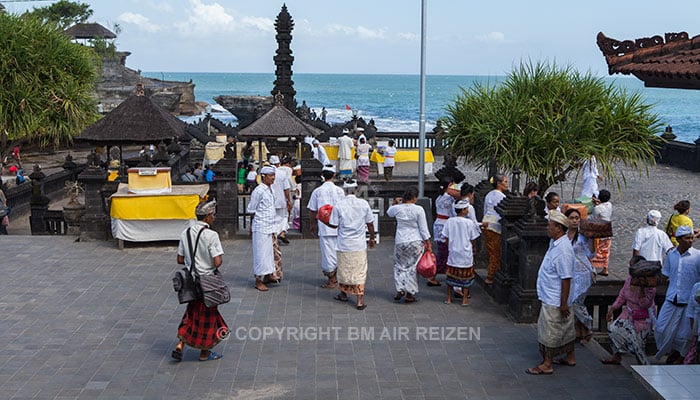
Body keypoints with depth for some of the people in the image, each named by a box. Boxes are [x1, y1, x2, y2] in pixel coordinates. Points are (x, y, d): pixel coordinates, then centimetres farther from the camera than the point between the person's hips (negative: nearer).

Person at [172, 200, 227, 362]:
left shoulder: (186, 233, -1)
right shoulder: (211, 235, -20)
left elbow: (180, 260, 4)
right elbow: (217, 262, -24)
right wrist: (214, 260, -2)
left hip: (191, 281, 6)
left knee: (192, 313, 22)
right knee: (208, 316, 10)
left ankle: (180, 344, 11)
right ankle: (205, 353, 22)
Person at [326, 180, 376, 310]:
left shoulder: (338, 206, -10)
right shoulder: (364, 204, -4)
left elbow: (334, 225, -4)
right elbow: (370, 224, 2)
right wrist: (372, 238, 17)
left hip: (344, 245, -1)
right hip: (359, 245, 1)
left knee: (344, 269, 16)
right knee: (360, 271, 5)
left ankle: (344, 293, 34)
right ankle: (360, 300, 2)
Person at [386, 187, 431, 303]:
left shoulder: (397, 208, -3)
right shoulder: (418, 210, -11)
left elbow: (388, 213, 22)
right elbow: (424, 229, -9)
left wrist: (395, 203, 18)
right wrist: (428, 244, -2)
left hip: (400, 242, 2)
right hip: (416, 242, -2)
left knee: (399, 266, 16)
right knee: (412, 267, 6)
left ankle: (400, 290, 7)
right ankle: (409, 294, 7)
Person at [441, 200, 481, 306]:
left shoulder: (449, 222, -5)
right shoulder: (470, 223, -12)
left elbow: (446, 238, 1)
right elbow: (473, 240, -4)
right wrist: (473, 249, 13)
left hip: (453, 253, 2)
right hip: (466, 254, -2)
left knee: (451, 274, 13)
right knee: (466, 276, 9)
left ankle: (449, 298, 19)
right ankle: (465, 299, 11)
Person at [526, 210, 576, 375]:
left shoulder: (563, 249, -25)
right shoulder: (555, 243, 7)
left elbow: (566, 278, -24)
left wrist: (563, 303, -21)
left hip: (554, 300, -10)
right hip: (550, 297, 10)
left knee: (549, 332, -1)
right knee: (565, 328, 20)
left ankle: (546, 365, 8)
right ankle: (570, 357, 33)